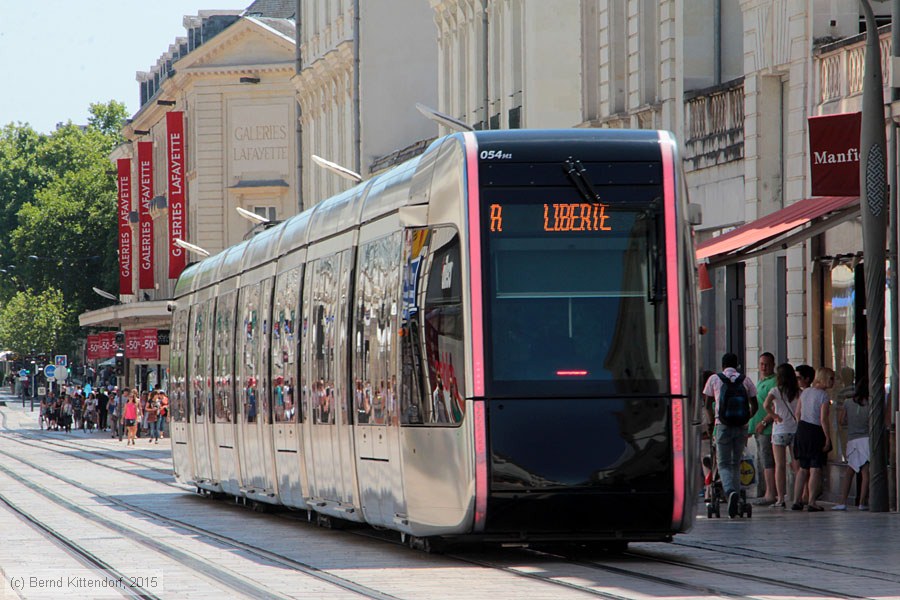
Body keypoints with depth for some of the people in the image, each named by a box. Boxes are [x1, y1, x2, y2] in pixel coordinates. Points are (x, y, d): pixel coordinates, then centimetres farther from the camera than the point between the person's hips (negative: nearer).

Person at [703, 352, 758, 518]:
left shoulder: (714, 379, 5)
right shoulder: (745, 380, 8)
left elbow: (708, 405, 9)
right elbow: (754, 406, 11)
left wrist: (712, 422, 23)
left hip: (723, 425, -2)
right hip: (741, 426, 2)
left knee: (724, 464, -1)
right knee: (736, 463, 14)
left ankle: (730, 491, -29)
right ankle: (736, 502, 13)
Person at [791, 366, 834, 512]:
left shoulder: (805, 392, 8)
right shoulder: (823, 396, -13)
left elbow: (798, 414, 12)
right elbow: (823, 419, -18)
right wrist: (827, 438, -14)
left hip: (802, 429, 7)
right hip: (816, 431, -7)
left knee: (803, 468, 15)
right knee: (815, 469, -3)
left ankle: (796, 501, 15)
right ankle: (812, 503, -7)